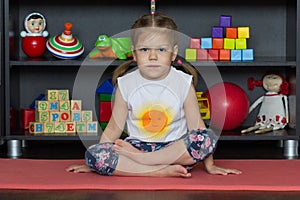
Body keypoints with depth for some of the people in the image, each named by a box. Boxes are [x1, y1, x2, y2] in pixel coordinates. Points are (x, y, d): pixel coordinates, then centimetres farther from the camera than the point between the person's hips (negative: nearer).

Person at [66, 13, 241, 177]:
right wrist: (92, 164, 4)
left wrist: (209, 165, -3)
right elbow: (114, 129, 4)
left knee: (208, 138, -30)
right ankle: (165, 171, -29)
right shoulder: (125, 84, -2)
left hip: (175, 148, -1)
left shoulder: (183, 83, -5)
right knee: (92, 153, -24)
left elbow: (197, 126, -2)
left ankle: (137, 157, -22)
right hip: (137, 145, 1)